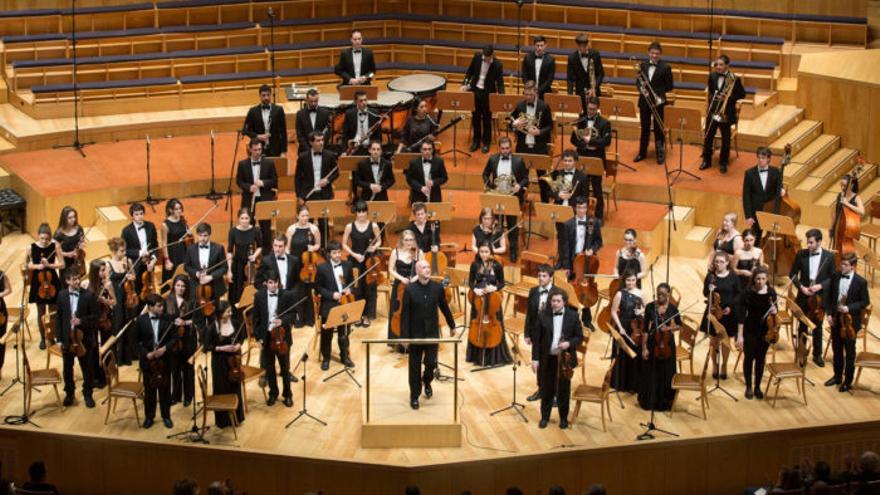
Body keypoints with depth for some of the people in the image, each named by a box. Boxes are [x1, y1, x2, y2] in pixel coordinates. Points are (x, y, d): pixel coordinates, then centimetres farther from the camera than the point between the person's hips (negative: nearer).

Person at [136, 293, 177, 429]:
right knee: (149, 389, 11)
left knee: (165, 389, 9)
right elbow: (136, 341, -1)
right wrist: (145, 353, -13)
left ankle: (166, 416, 22)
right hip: (147, 360, 0)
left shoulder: (167, 320, -5)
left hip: (164, 360, 0)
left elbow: (174, 338, -3)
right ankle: (149, 416, 24)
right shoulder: (141, 320, -5)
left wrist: (165, 348, -19)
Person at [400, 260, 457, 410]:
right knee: (415, 366, 7)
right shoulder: (409, 289, -10)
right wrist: (404, 335, -15)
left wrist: (452, 325, 18)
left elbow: (444, 307, 9)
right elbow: (405, 313, -11)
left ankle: (427, 382, 34)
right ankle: (414, 396, 22)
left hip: (432, 332, 1)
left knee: (431, 363, 1)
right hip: (415, 333, -1)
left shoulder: (437, 287, -4)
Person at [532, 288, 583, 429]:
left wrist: (569, 343, -18)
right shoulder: (543, 316, -2)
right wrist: (535, 358, -6)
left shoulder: (573, 316, -2)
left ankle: (563, 418, 22)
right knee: (546, 389, 9)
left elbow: (580, 337, 2)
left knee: (564, 389, 8)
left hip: (565, 359, 0)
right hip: (547, 359, 0)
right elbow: (536, 339, 0)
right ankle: (545, 417, 23)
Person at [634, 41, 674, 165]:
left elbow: (669, 86, -4)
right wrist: (641, 89, -13)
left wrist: (657, 93, -10)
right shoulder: (643, 65, 3)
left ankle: (660, 154, 14)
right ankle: (642, 152, 23)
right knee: (644, 127, 12)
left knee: (658, 128, 5)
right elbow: (638, 82, 7)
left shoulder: (665, 67, -7)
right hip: (644, 101, 3)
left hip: (658, 102, -3)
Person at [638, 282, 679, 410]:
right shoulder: (650, 307, -8)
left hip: (667, 343, 0)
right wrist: (644, 348, -9)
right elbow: (645, 328, -6)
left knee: (666, 374, 7)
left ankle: (664, 402, 21)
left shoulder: (673, 308, -6)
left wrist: (669, 328, -14)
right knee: (650, 373, 8)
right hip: (652, 342, 0)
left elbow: (679, 325, 8)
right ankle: (649, 401, 22)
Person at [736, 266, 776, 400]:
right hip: (750, 331, -2)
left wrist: (774, 311, -17)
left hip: (765, 331, 2)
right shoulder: (748, 293, -16)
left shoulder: (771, 292, -7)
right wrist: (739, 335, -17)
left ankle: (757, 387, 26)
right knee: (749, 358, 8)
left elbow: (774, 309, 8)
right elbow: (742, 314, -15)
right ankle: (748, 387, 24)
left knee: (760, 359, 12)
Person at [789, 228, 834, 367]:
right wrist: (801, 287, -15)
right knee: (802, 326, 12)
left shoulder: (829, 256, -9)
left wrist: (820, 286, -18)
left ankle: (817, 354, 26)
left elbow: (833, 277, -3)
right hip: (803, 296, 0)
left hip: (820, 297, 0)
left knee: (818, 327, 12)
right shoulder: (801, 254, -7)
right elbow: (792, 274, 0)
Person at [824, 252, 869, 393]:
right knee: (836, 349, 17)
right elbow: (829, 296, 7)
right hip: (835, 319, 4)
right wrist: (828, 313, -3)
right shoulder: (835, 277, -2)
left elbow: (865, 302, -7)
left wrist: (849, 308, -20)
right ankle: (837, 376, 32)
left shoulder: (860, 282, -13)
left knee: (849, 352, 7)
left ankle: (848, 381, 19)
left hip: (851, 321, -4)